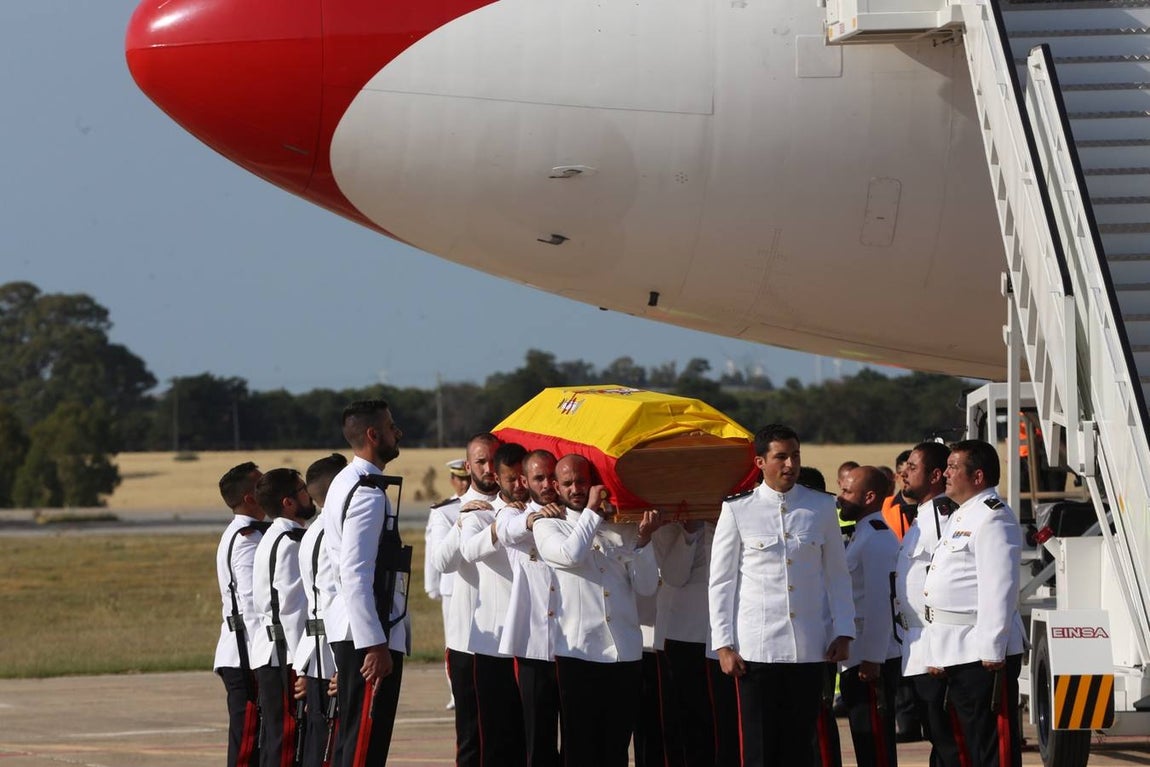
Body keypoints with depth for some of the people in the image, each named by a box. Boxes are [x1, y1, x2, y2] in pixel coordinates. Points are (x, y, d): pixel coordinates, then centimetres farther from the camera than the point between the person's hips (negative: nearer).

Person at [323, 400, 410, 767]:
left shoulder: (346, 483, 16)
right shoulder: (368, 495, -16)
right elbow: (356, 576, -22)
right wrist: (375, 644, -23)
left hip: (351, 631, 11)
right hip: (368, 632, -11)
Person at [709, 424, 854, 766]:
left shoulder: (822, 508, 8)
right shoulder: (737, 511, 2)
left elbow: (837, 574, 13)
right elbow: (721, 582, 3)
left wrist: (843, 633, 6)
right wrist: (723, 645, -2)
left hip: (808, 650, 2)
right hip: (756, 649, -2)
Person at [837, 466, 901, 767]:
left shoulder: (877, 539, -15)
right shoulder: (862, 535, 17)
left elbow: (880, 602, -20)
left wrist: (871, 660, -22)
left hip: (872, 661, -10)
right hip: (859, 659, 10)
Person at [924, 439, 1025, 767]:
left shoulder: (993, 518, -12)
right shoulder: (960, 517, 20)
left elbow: (999, 588, -19)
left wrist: (992, 650, -23)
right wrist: (940, 653, 22)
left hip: (983, 652, -11)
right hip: (958, 653, 11)